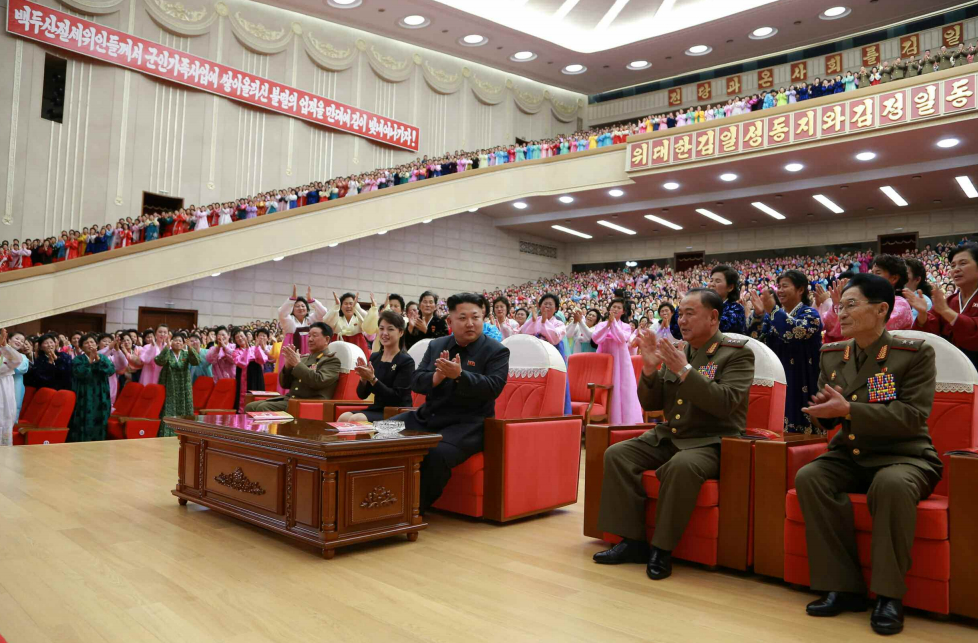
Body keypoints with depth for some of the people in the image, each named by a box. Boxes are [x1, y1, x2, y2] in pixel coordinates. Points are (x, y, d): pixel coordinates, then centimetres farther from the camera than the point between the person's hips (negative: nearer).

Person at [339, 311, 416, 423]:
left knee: (355, 420, -27)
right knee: (343, 418, -23)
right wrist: (364, 378, -11)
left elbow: (396, 397, -15)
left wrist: (372, 379, -22)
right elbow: (362, 395, 10)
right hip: (376, 409, 5)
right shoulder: (374, 357, 10)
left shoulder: (406, 361, -7)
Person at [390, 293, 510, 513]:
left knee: (437, 454, -33)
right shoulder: (436, 345, 13)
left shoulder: (496, 351, -1)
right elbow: (416, 381, 6)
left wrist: (459, 375, -28)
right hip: (427, 418, 6)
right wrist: (437, 377, -16)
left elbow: (493, 387, -15)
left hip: (466, 425, -5)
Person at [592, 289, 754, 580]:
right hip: (667, 437, 6)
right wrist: (650, 368, -7)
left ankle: (662, 549, -20)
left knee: (681, 466, -37)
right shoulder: (676, 352, 10)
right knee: (616, 454, -13)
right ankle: (632, 541, -9)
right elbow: (650, 404, 11)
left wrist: (685, 370, -24)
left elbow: (725, 403, -21)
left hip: (711, 443, -6)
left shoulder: (737, 353, -5)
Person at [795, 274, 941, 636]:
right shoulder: (832, 355, 7)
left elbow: (913, 417, -19)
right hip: (850, 457, 5)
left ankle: (889, 595, -21)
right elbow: (826, 420, 12)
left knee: (892, 485, -38)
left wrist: (849, 409, -28)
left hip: (904, 457, -5)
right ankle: (842, 587, -17)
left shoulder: (915, 353, -9)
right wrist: (824, 409, -15)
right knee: (809, 477, -25)